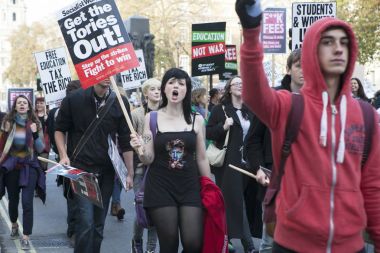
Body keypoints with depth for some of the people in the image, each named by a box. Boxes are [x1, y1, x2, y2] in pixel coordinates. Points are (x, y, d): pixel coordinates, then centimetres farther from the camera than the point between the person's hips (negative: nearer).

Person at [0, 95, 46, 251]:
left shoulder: (35, 123, -1)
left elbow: (40, 149, -4)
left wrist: (35, 134, -17)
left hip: (29, 167, -1)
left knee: (27, 202, -11)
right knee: (13, 200, 14)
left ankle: (25, 238, -6)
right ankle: (14, 225, 43)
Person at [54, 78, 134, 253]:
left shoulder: (120, 103, 1)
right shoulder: (74, 99, -5)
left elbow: (125, 141, 4)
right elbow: (59, 129, 6)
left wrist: (130, 173, 3)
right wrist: (64, 156, -7)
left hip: (106, 172, 3)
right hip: (81, 169, -3)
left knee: (98, 224, 9)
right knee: (86, 222, -13)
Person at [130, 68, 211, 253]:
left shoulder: (196, 119, 5)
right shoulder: (151, 118, 1)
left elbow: (201, 158, 11)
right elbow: (148, 159, 1)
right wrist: (140, 150, -21)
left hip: (189, 187, 1)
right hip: (160, 187, -1)